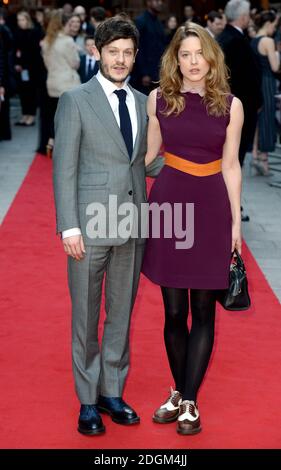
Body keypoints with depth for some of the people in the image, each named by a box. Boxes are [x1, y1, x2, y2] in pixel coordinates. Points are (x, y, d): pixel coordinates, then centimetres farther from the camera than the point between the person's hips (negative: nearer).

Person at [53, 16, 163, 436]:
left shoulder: (142, 103, 10)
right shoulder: (76, 101, -5)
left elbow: (147, 161, 14)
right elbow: (64, 169, -8)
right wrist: (69, 227, -13)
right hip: (91, 226, -5)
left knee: (122, 314, 13)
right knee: (86, 316, 6)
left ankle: (112, 392, 27)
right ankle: (88, 401, 19)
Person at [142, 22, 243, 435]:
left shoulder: (231, 105, 0)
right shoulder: (158, 99, 1)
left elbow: (231, 165, 3)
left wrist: (236, 221, 2)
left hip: (211, 210, -1)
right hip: (169, 205, 1)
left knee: (203, 311, 4)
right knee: (174, 311, 7)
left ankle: (190, 401, 13)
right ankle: (179, 393, 24)